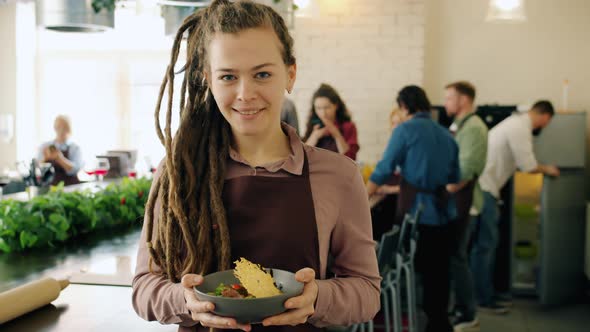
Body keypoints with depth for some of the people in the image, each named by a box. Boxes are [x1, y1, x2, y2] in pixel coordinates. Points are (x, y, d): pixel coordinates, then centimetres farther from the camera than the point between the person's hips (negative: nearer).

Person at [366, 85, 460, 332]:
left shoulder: (406, 129, -6)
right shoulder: (447, 135, 11)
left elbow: (384, 169, -9)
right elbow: (454, 178, 18)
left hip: (416, 212, -6)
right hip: (443, 212, 6)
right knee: (438, 272, 13)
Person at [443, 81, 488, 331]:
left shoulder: (473, 127, -14)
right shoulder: (459, 125, 16)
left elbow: (465, 171, -21)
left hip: (459, 199, -9)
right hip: (452, 198, 9)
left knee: (456, 256, -5)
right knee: (451, 254, 13)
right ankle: (461, 308, 23)